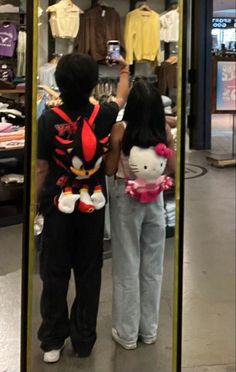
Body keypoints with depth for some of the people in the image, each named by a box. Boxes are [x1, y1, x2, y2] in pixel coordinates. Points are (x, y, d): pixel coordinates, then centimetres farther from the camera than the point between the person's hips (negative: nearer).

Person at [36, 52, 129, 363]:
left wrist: (35, 203, 3)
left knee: (55, 274, 10)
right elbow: (121, 99, 14)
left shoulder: (48, 120, -16)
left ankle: (52, 341, 20)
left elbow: (41, 168, -11)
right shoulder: (102, 116, -9)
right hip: (93, 207, 2)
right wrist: (125, 71, 31)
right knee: (88, 274, 12)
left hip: (58, 206, -1)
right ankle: (84, 340, 23)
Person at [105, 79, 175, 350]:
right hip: (155, 198, 3)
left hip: (126, 198, -2)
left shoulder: (120, 130, -14)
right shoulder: (165, 130, -6)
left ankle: (127, 333, 18)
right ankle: (149, 329, 26)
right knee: (152, 265, 14)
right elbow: (172, 169, 4)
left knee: (127, 266, 8)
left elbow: (110, 170, -6)